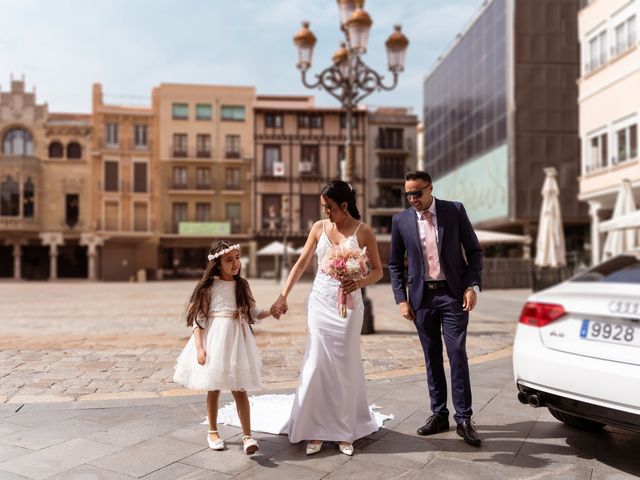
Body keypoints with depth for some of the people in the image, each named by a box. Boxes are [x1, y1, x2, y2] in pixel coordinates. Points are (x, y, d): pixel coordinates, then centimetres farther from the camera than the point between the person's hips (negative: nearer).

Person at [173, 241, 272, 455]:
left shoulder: (242, 286, 5)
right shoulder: (209, 287, -5)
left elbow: (254, 313, 7)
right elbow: (198, 319, -6)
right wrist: (199, 347, -12)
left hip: (237, 341, 2)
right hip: (214, 340, -2)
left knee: (240, 389, 1)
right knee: (213, 389, 10)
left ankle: (247, 436, 3)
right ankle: (212, 432, 27)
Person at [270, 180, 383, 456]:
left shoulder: (363, 231, -5)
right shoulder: (319, 227, 4)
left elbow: (378, 270, -1)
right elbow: (301, 264, 7)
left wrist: (359, 283, -21)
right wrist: (283, 296, 1)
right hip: (320, 302, 2)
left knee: (345, 365, 4)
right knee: (317, 363, 1)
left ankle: (345, 431, 18)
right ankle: (317, 429, 12)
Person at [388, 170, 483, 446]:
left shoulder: (455, 210, -1)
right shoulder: (400, 220, 3)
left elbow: (474, 250, 3)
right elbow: (395, 263, 9)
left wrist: (473, 286, -7)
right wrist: (401, 299, 2)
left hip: (453, 294, -2)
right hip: (421, 297, 2)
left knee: (457, 356, -5)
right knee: (432, 358, 9)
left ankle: (463, 419, 5)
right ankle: (439, 415, 21)